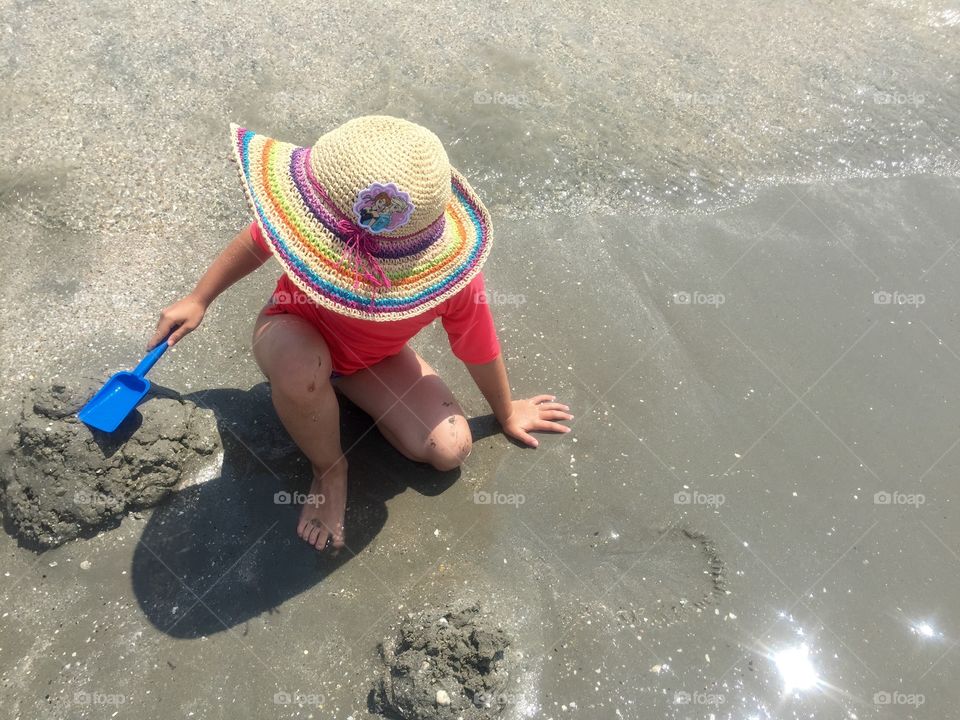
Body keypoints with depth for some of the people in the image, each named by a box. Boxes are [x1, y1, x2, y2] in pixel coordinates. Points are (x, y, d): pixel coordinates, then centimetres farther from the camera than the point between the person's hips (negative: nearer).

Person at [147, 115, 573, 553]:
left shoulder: (451, 278, -38)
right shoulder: (309, 214, -36)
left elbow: (481, 352, -18)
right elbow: (256, 241, -11)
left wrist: (506, 413, 1)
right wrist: (199, 300, 0)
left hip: (373, 359, 1)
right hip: (294, 331, -1)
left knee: (451, 450, -12)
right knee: (300, 366, -40)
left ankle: (344, 384, 13)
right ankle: (329, 470, -6)